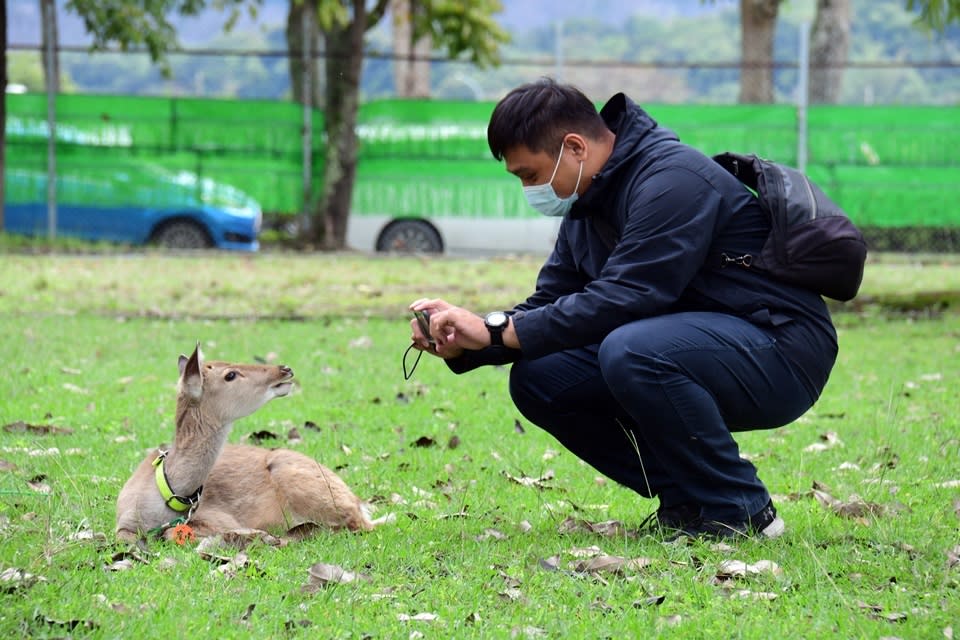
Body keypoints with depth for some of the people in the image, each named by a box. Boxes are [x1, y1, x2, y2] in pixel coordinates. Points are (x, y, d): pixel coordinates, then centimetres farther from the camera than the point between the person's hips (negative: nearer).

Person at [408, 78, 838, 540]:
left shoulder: (673, 180, -20)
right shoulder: (588, 206, 11)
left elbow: (621, 301, -28)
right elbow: (546, 306, 10)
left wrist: (498, 330, -24)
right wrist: (460, 344, -8)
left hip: (781, 352, -9)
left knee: (630, 351, -35)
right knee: (538, 379, -5)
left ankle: (742, 512, -18)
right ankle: (687, 501, 1)